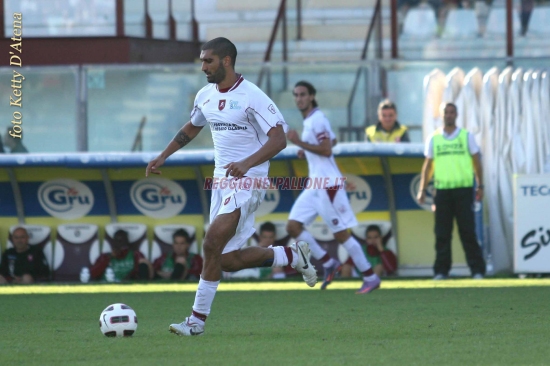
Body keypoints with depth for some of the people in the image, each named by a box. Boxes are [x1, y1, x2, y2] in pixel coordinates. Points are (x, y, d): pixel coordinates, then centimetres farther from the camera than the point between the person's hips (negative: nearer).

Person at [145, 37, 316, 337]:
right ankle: (293, 256, 26)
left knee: (213, 241, -23)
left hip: (247, 181, -8)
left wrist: (246, 164, -32)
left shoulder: (252, 97, -14)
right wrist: (163, 157, 21)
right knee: (229, 261, 4)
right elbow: (192, 128, 29)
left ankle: (197, 319, -17)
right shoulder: (205, 96, 10)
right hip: (221, 181, 8)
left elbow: (279, 139, -18)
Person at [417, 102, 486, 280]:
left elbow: (476, 162, 9)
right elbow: (428, 165, 13)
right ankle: (441, 270, 5)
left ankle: (477, 270, -3)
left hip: (464, 189, -2)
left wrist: (480, 186, 2)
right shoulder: (434, 139, 11)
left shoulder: (466, 136, 7)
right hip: (442, 190, 2)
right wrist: (422, 189, 6)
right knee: (442, 233, 1)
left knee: (467, 231, -5)